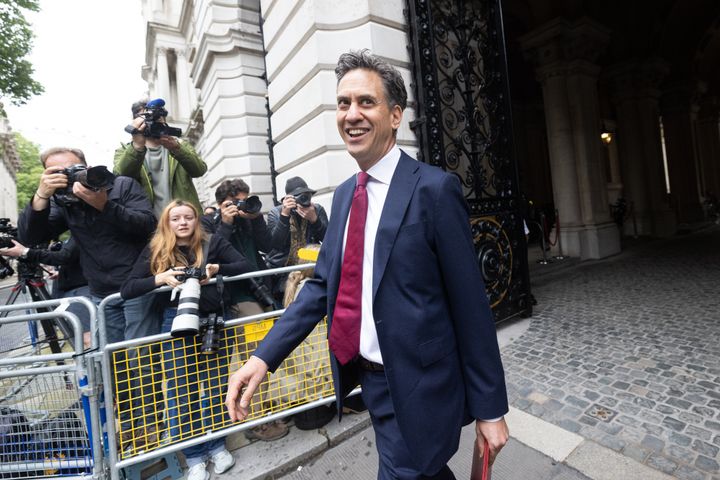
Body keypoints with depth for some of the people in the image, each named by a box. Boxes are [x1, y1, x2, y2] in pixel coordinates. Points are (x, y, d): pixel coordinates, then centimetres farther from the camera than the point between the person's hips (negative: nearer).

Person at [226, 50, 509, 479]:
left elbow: (470, 304, -14)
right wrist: (264, 357, -5)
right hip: (369, 379, 6)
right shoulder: (344, 194, 4)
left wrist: (490, 408, -8)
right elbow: (323, 283, 3)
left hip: (419, 387, -6)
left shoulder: (434, 189, -16)